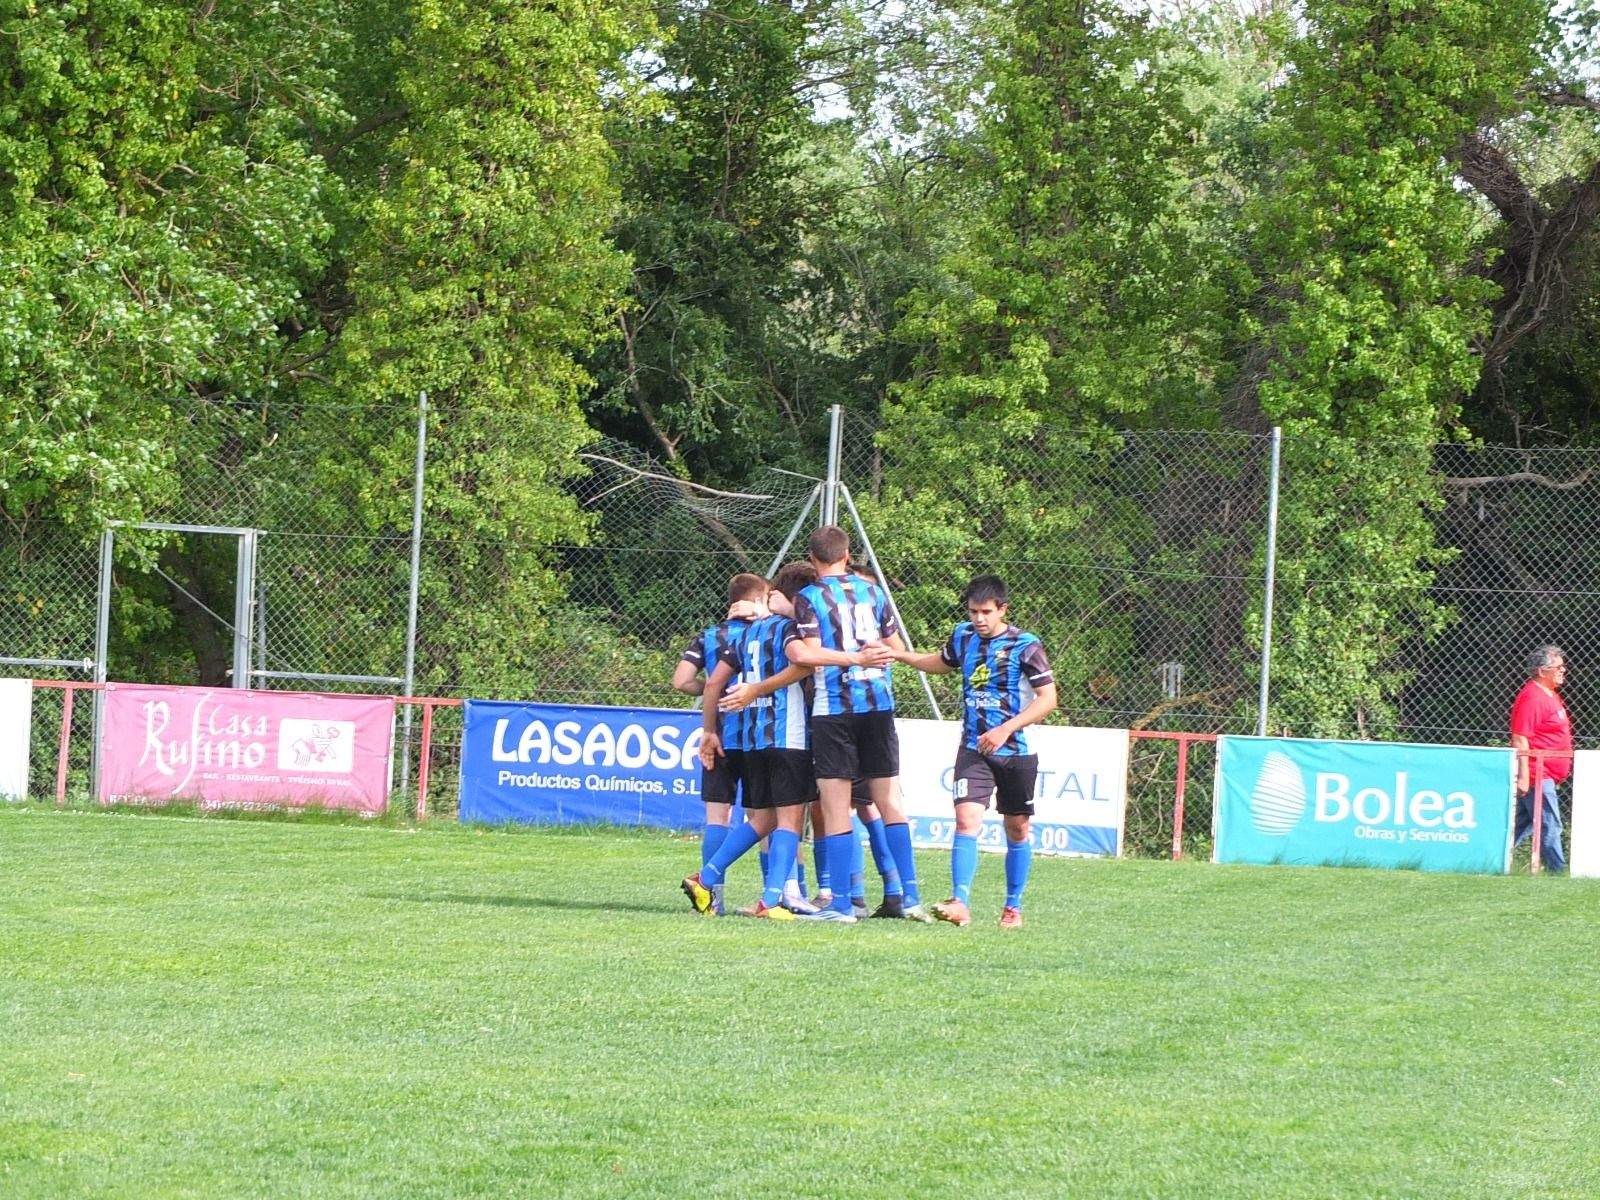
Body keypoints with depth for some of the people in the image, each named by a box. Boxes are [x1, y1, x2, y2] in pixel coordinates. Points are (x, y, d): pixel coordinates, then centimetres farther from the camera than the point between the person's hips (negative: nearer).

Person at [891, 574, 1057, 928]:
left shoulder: (1025, 645, -10)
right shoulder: (963, 636, 4)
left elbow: (1048, 699, -13)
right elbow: (942, 663, 27)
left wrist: (1005, 730, -22)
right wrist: (899, 655, 15)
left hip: (1016, 751, -2)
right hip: (974, 749, 2)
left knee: (1017, 828, 9)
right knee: (967, 819, -16)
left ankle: (1014, 907, 23)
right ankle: (960, 903, -24)